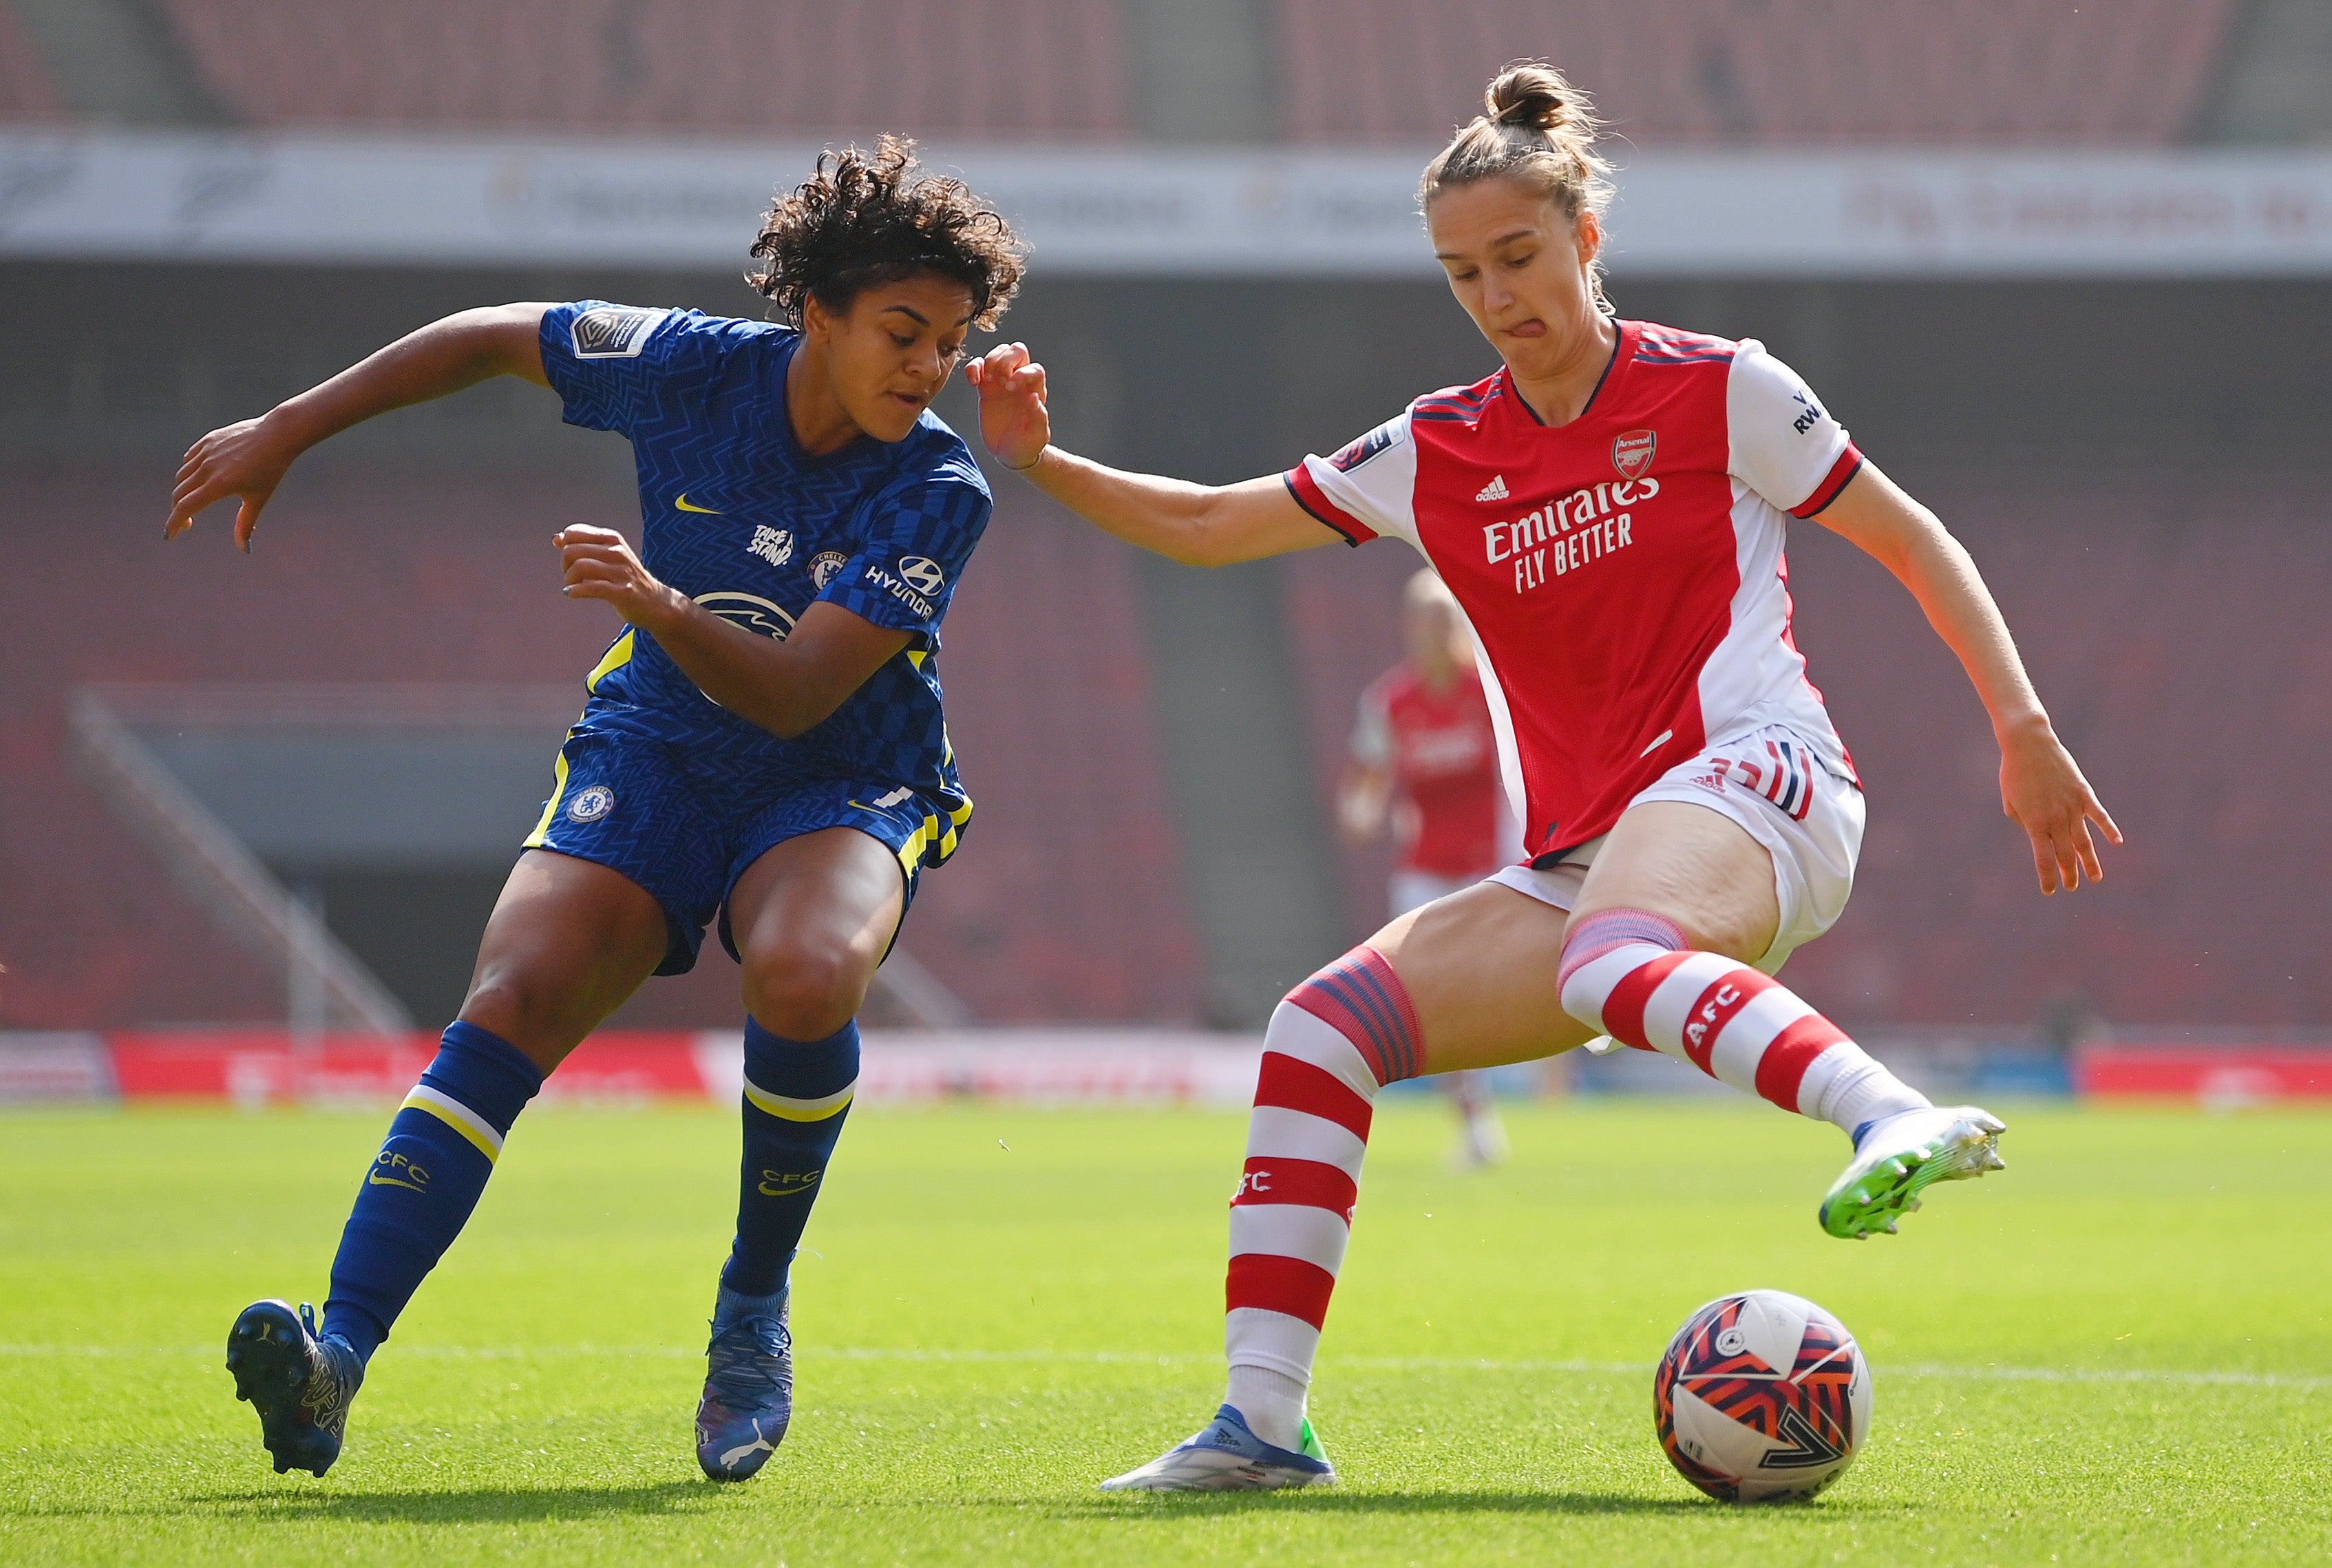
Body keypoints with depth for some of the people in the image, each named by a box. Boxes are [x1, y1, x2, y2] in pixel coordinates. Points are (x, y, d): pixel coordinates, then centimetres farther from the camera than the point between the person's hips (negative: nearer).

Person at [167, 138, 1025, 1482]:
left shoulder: (938, 493, -17)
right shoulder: (694, 368, -11)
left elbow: (795, 695, -26)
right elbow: (494, 338, 7)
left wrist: (661, 606, -44)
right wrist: (281, 435, 9)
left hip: (843, 786, -2)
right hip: (654, 754, 2)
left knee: (803, 975, -36)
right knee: (513, 1003, -23)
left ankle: (755, 1306, -12)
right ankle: (337, 1357, -32)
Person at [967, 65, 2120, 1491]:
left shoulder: (1719, 392, 3)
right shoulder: (1438, 454, 16)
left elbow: (1911, 540, 8)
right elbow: (1205, 527, 22)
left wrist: (2023, 727, 0)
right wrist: (1041, 462, 8)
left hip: (1749, 782, -6)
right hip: (1583, 862, 6)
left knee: (1606, 959, -40)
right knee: (1323, 1024, -9)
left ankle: (1901, 1122, -61)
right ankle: (1266, 1421, -12)